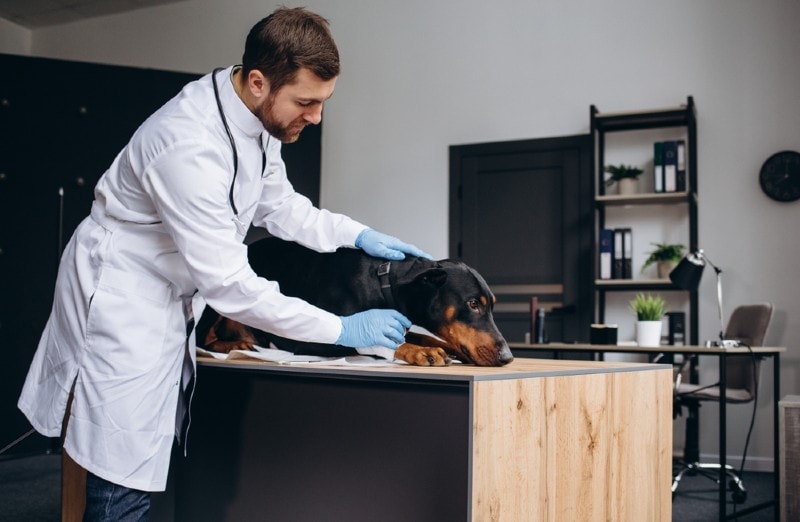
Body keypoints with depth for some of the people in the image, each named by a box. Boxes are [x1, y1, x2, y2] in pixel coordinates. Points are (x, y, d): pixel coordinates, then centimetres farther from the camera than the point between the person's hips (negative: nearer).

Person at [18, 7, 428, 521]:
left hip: (171, 303, 9)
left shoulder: (257, 116, -4)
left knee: (151, 472, 11)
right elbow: (227, 283, -28)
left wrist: (359, 235, 1)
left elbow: (279, 206, 14)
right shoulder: (191, 145, -31)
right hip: (123, 302, -8)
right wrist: (342, 330, -21)